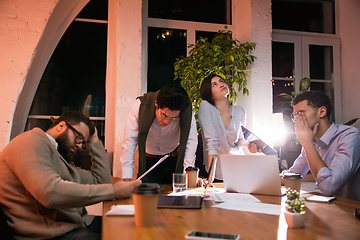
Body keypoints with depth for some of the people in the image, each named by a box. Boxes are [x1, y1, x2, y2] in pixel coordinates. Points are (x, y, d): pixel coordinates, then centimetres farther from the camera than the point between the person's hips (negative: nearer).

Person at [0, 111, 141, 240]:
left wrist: (94, 141, 16)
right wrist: (113, 191, -22)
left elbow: (101, 181, 18)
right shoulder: (31, 140, -10)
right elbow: (50, 193, -25)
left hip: (75, 223, 9)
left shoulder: (62, 158, 20)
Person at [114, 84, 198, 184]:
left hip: (174, 161, 1)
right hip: (148, 162, 0)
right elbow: (130, 141, -24)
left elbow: (191, 141, -21)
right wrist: (127, 179, -30)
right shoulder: (140, 105, -26)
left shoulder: (186, 110, -24)